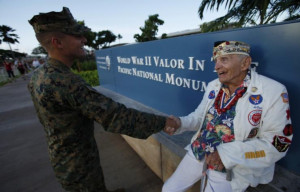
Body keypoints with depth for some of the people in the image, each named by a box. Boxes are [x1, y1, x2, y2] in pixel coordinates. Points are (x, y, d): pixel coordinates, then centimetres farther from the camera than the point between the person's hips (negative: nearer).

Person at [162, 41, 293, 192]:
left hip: (233, 168, -4)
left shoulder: (273, 92, -16)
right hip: (198, 153, 5)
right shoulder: (213, 86, 0)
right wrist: (181, 123, -14)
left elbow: (279, 143, -15)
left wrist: (228, 154, -26)